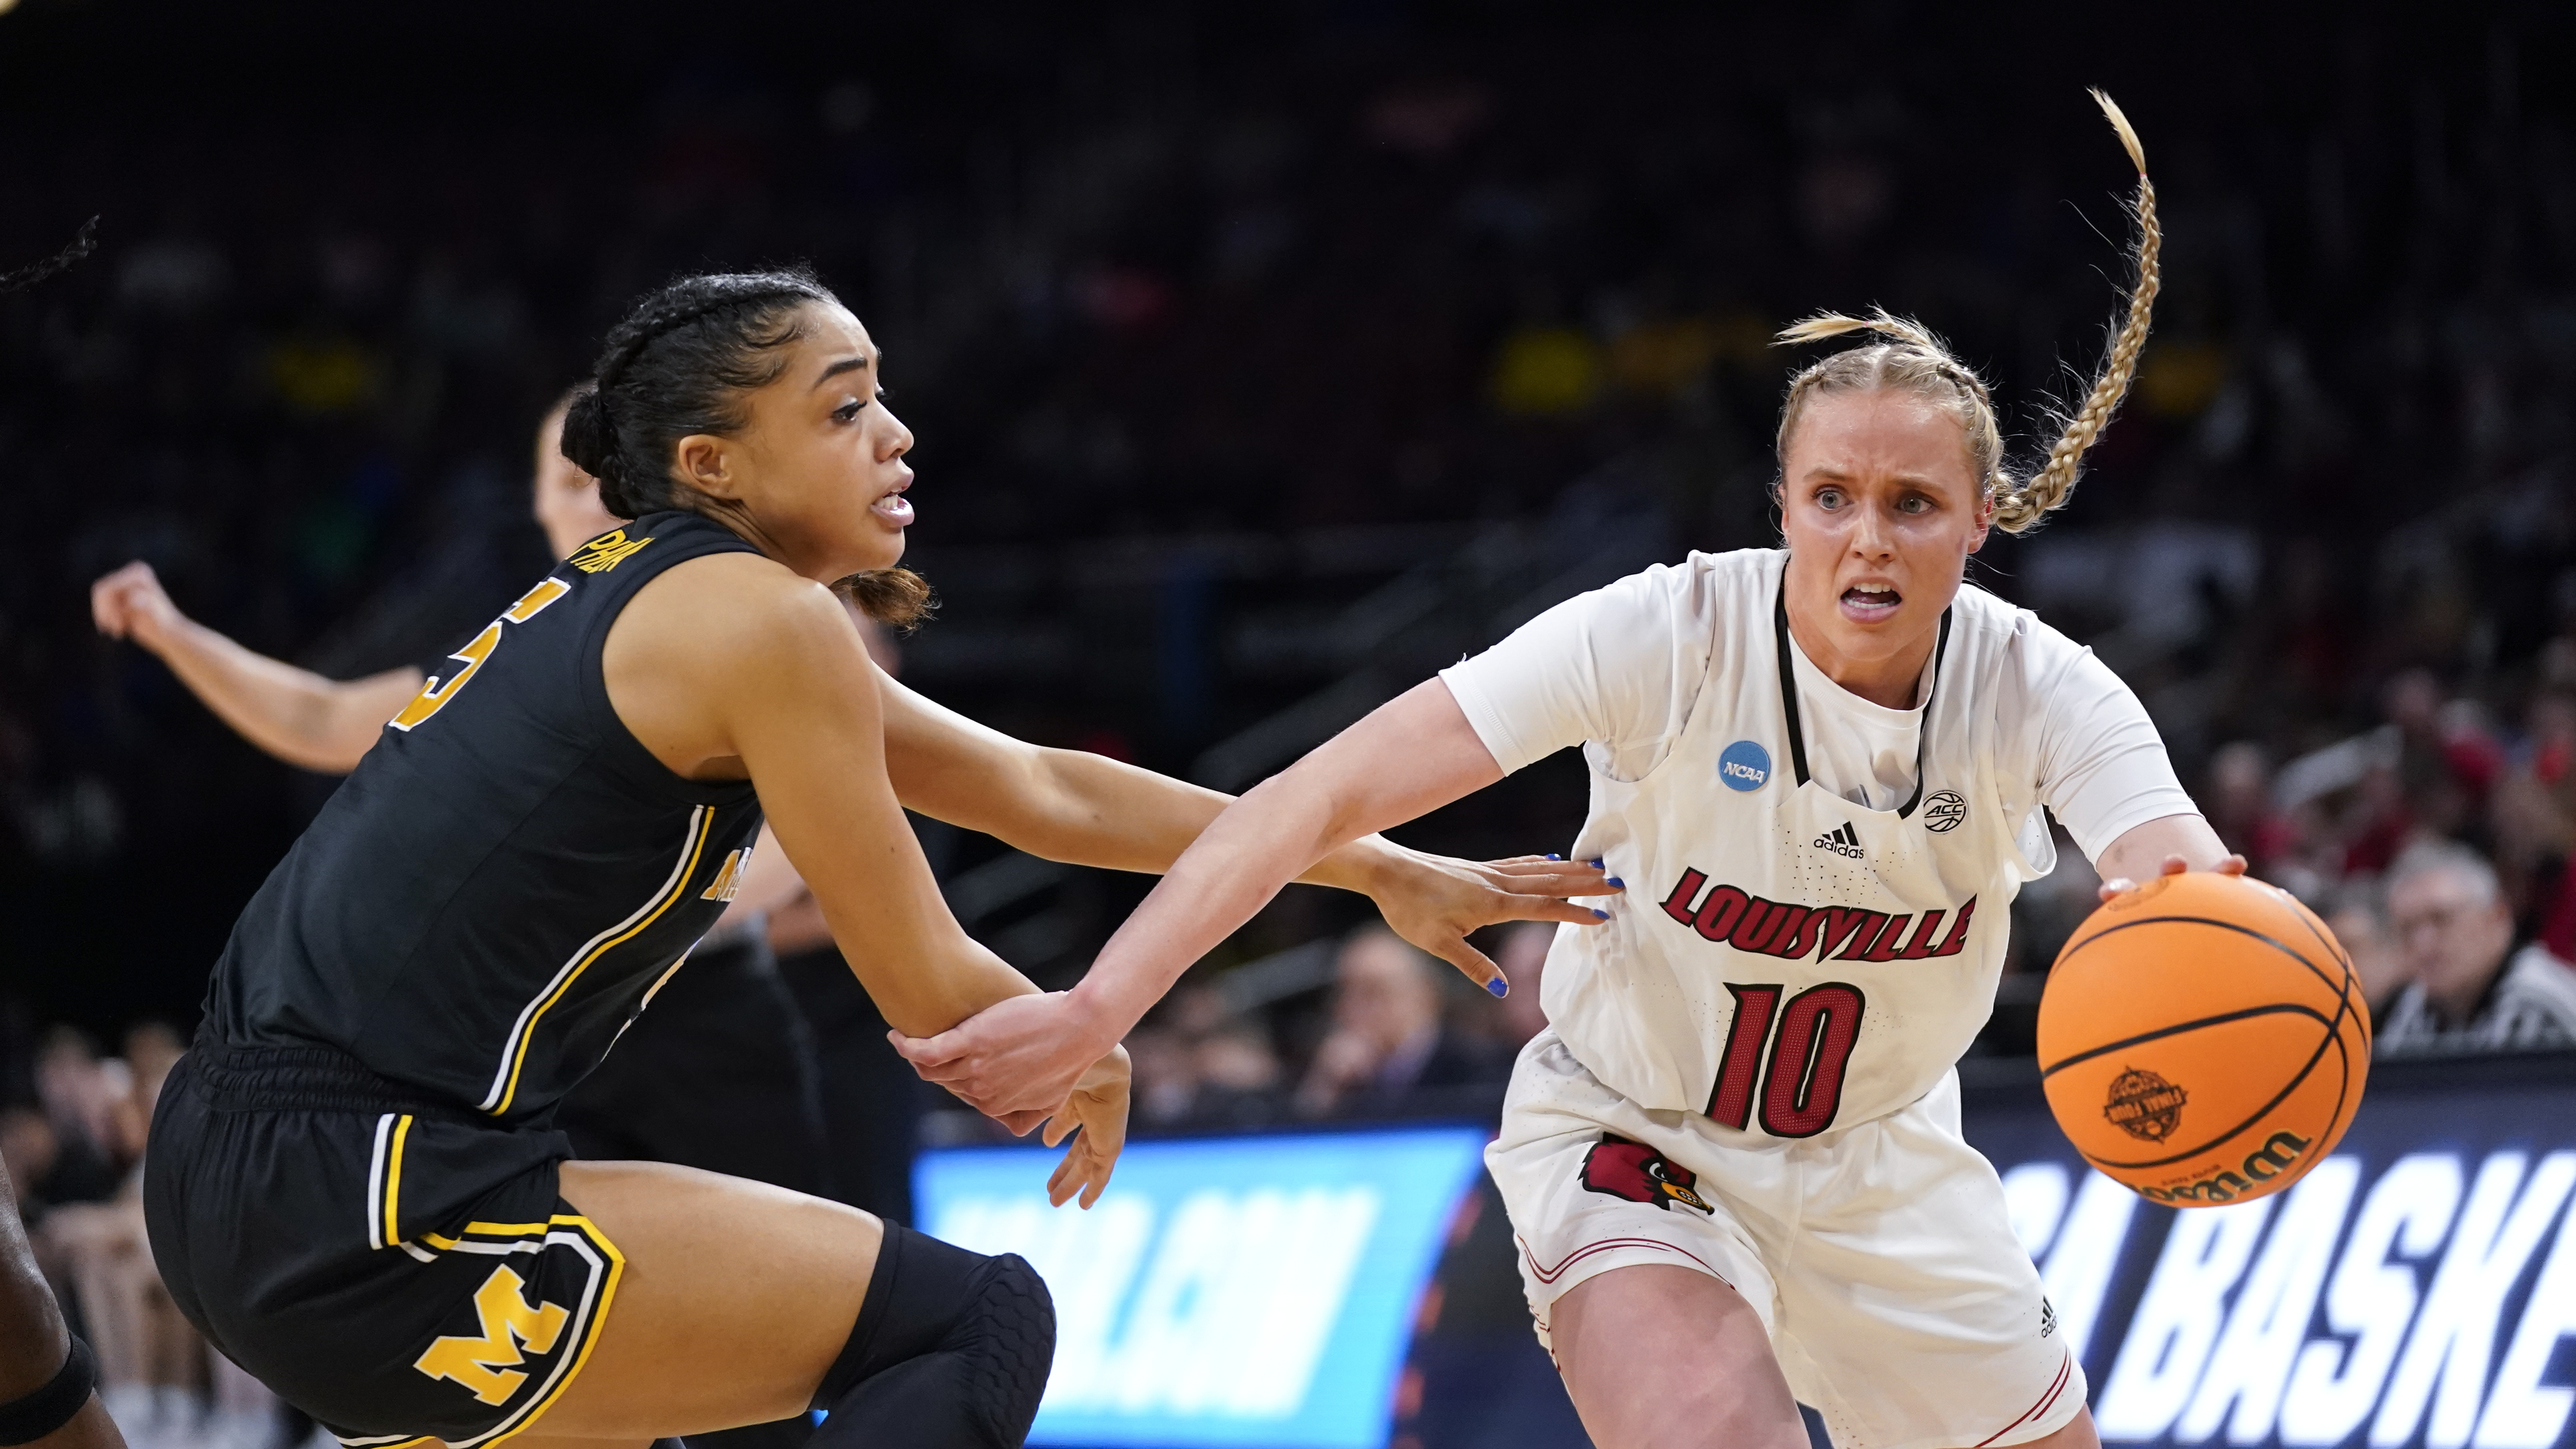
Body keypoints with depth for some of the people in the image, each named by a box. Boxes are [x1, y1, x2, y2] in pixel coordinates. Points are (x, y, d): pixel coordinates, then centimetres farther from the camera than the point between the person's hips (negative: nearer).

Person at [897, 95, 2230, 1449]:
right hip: (1633, 1148, -4)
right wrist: (1095, 1008, -42)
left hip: (1879, 1167, 4)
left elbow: (2178, 874, -38)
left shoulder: (2040, 691, -18)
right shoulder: (1668, 637, -26)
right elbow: (1325, 795, -31)